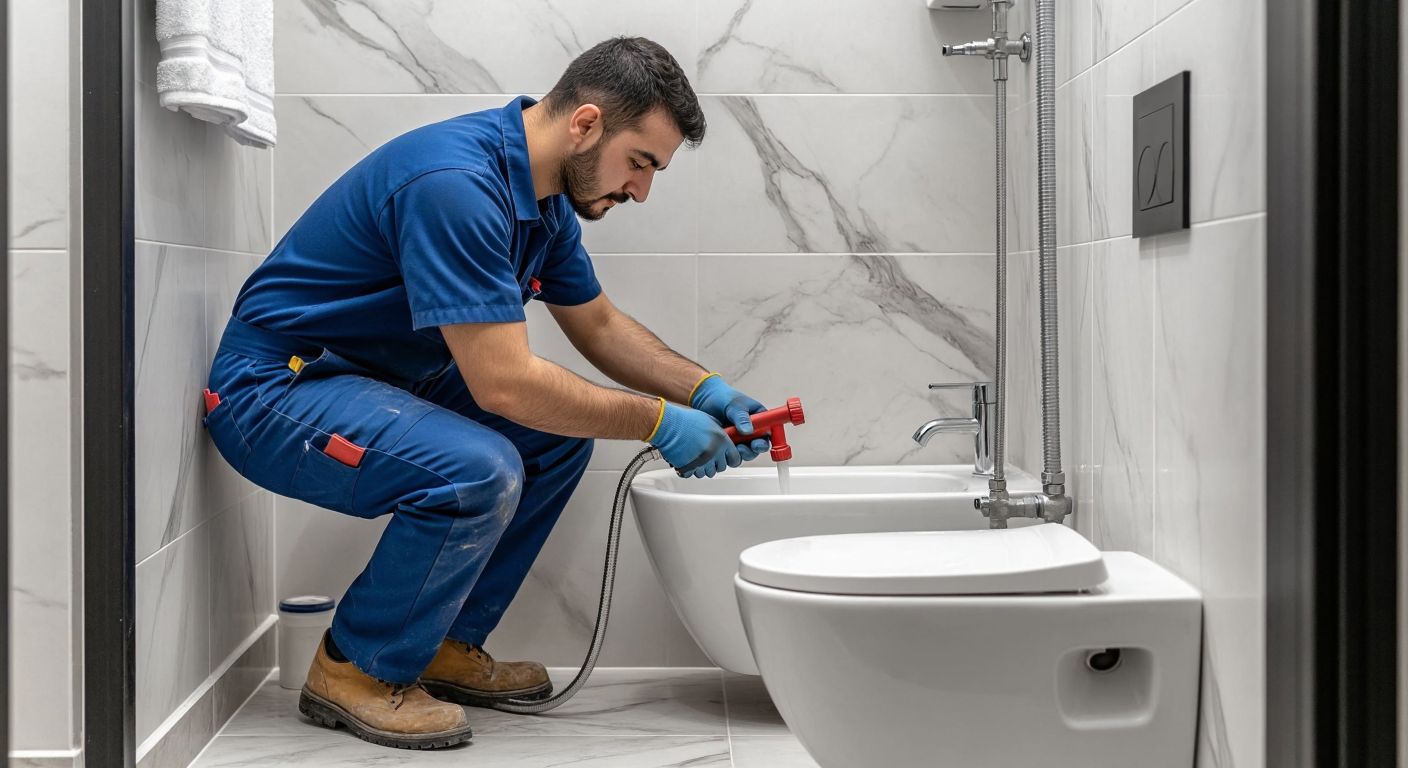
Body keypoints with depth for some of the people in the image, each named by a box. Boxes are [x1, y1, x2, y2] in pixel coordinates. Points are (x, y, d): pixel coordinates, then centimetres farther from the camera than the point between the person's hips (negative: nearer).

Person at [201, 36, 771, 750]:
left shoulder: (542, 195, 3)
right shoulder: (457, 184, -29)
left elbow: (600, 325, 17)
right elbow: (503, 382, -31)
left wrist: (705, 391, 3)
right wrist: (657, 422, -21)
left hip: (376, 378, 10)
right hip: (273, 390, -10)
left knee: (560, 432, 4)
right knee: (478, 472, -30)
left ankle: (447, 643, 12)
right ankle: (356, 670, -7)